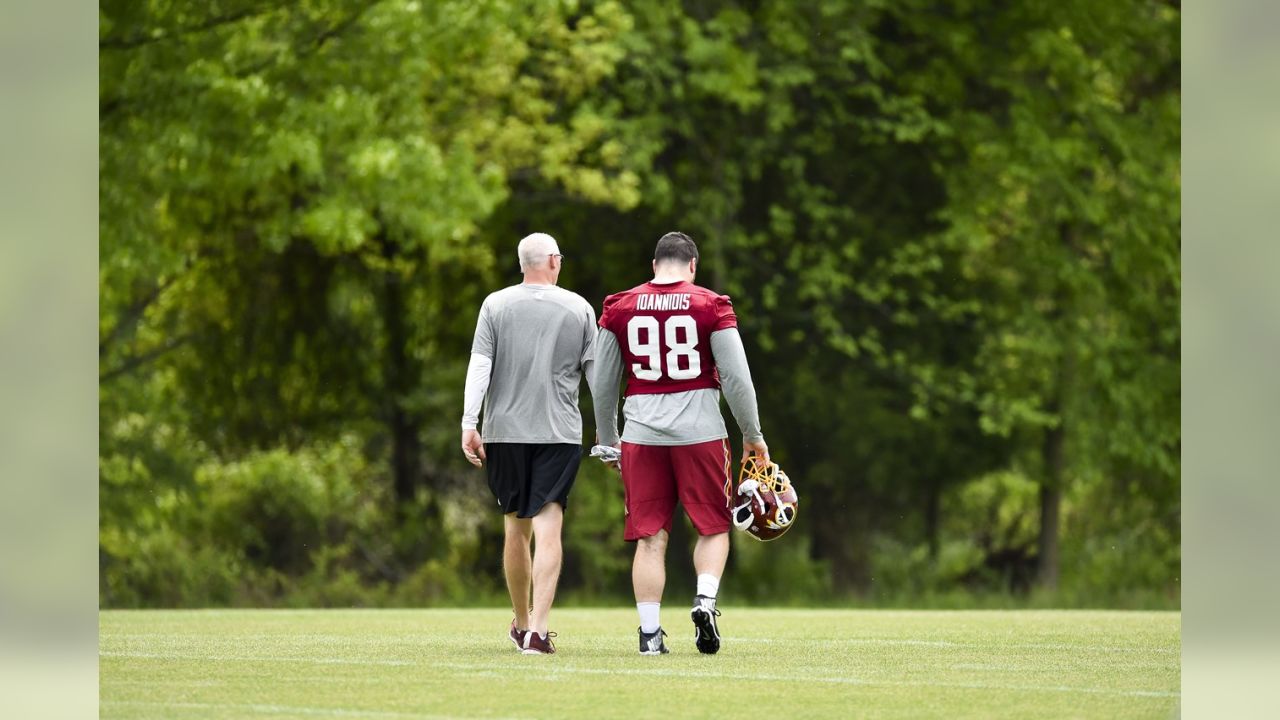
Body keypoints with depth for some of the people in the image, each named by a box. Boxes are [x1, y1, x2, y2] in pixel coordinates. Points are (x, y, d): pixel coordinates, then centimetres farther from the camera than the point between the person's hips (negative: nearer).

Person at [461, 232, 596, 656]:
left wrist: (469, 425, -5)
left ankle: (521, 624, 26)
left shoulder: (496, 306, 2)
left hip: (504, 431, 1)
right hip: (559, 431, -1)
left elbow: (479, 366, -5)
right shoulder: (578, 308, 3)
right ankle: (538, 631, -18)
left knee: (516, 526, 14)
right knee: (548, 529, -7)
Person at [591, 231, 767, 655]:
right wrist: (753, 437, 8)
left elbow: (602, 383, 11)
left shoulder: (620, 309, 5)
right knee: (713, 527, 13)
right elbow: (736, 378, -3)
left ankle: (650, 632, 2)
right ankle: (705, 600, -10)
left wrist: (607, 441, 23)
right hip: (699, 430, -2)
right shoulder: (710, 306, -2)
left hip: (642, 433, 2)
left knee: (650, 537, 5)